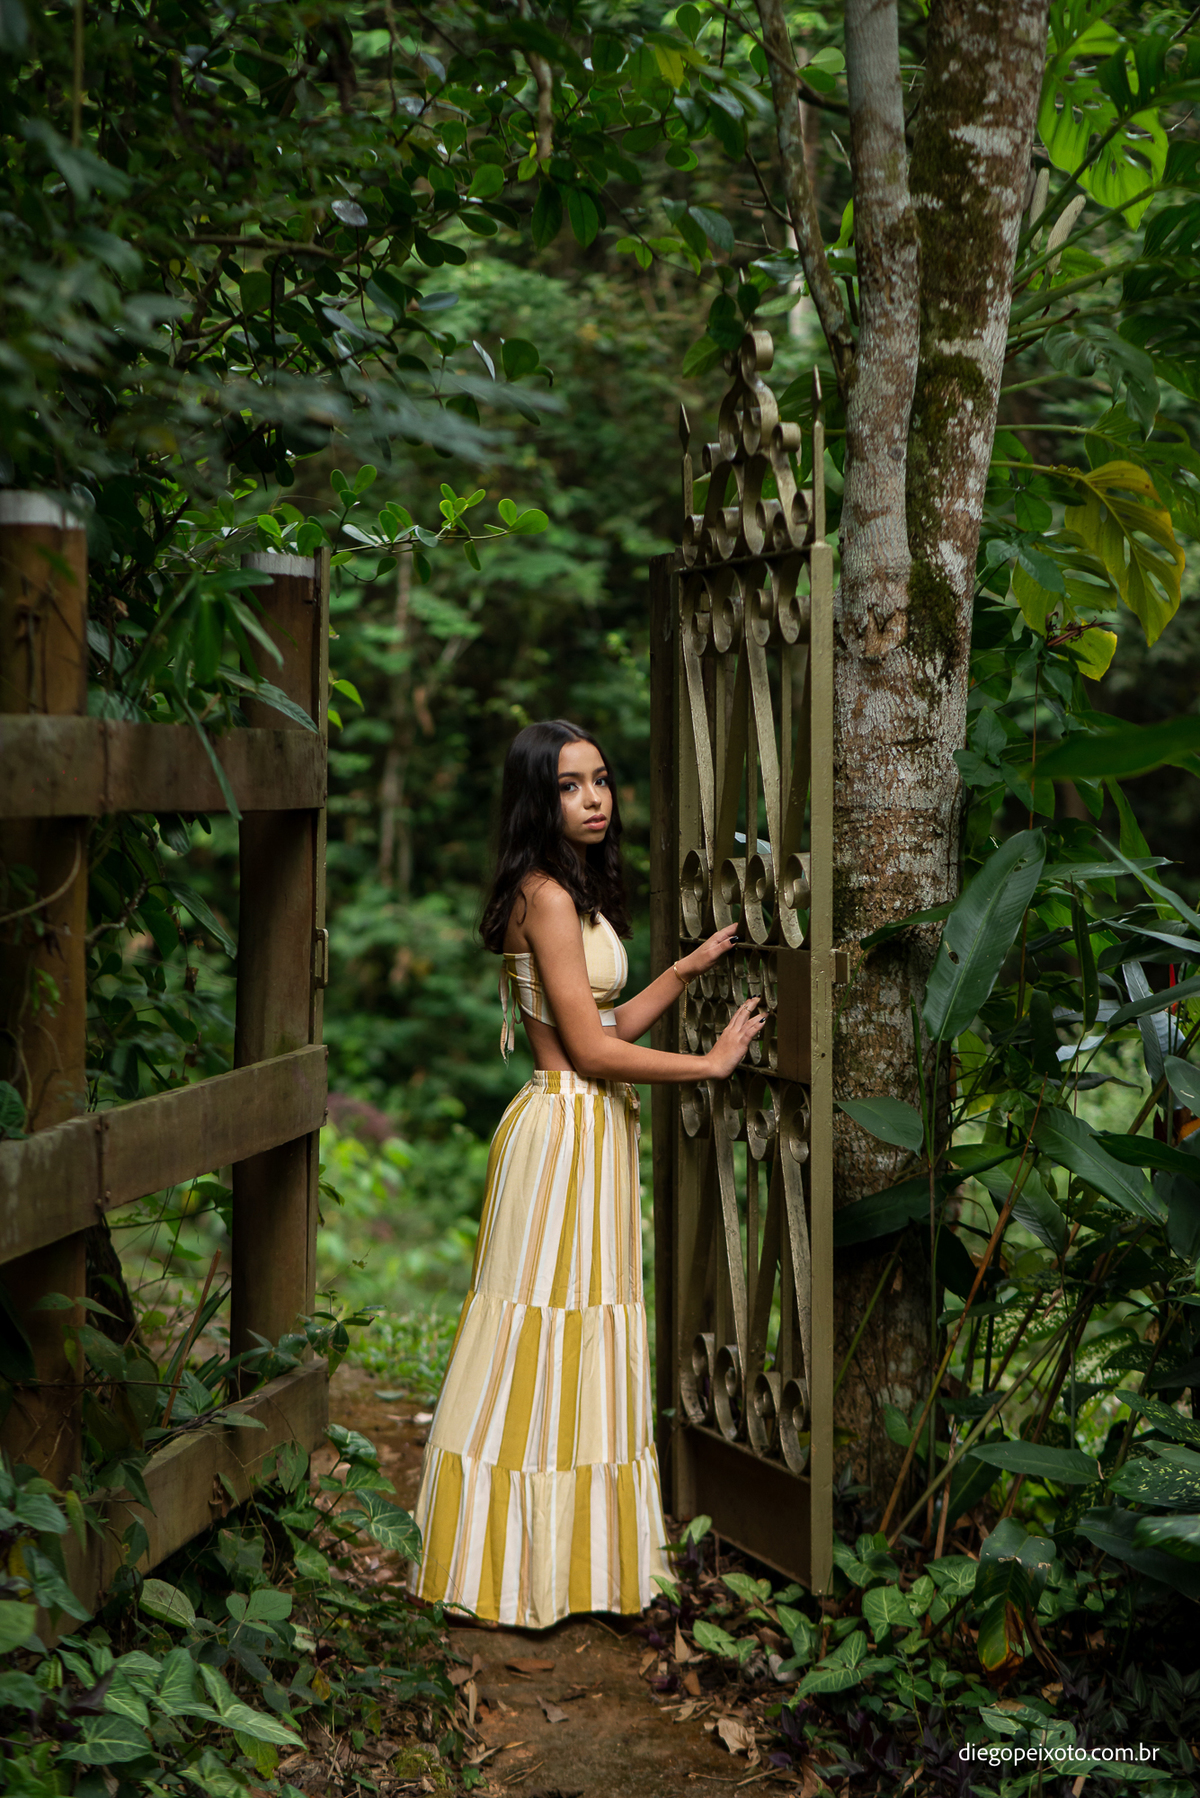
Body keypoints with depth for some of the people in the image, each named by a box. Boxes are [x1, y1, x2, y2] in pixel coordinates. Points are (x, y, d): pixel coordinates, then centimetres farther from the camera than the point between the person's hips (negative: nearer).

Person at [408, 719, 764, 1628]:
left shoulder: (579, 891, 15)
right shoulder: (546, 893, -15)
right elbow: (591, 1048, -18)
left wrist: (690, 967, 13)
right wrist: (711, 1063, -8)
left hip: (594, 1131, 10)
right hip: (565, 1132, -10)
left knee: (581, 1344, 13)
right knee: (553, 1339, -2)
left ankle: (571, 1550, 22)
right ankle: (530, 1564, 7)